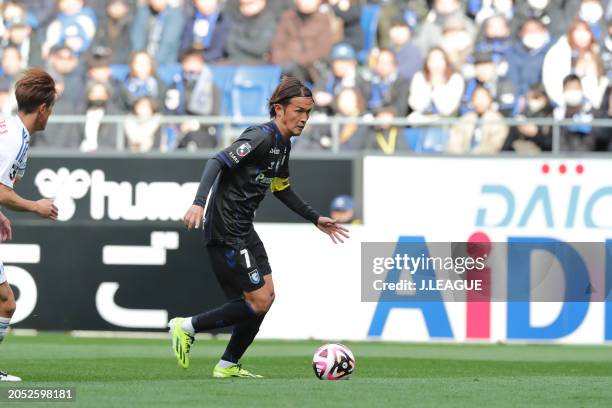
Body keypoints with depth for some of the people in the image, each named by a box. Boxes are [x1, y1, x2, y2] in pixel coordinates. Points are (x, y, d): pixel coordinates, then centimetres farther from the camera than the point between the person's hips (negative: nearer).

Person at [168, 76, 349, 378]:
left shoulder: (283, 144, 12)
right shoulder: (262, 137, -18)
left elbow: (281, 189, 27)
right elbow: (218, 162, -28)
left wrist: (316, 219, 28)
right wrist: (199, 203, -42)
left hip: (244, 229, 10)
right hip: (225, 231, -10)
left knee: (266, 296, 9)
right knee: (259, 301, -8)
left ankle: (228, 365, 18)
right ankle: (186, 327, 3)